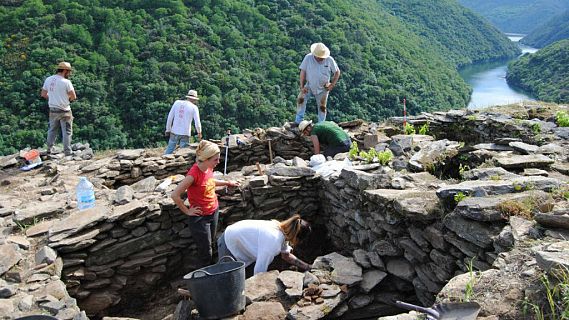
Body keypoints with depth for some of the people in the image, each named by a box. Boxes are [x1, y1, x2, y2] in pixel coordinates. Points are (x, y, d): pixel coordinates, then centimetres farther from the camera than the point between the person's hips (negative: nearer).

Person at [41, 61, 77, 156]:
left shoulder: (48, 79, 2)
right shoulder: (66, 82, -17)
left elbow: (43, 94, 9)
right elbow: (73, 96, -14)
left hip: (53, 110, 6)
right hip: (64, 110, -6)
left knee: (52, 130, 20)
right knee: (67, 131, 4)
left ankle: (49, 149, 27)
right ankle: (67, 151, 8)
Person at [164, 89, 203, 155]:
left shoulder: (177, 102, 4)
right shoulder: (194, 107, -3)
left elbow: (170, 117, 5)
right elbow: (197, 122, -1)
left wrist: (168, 129, 14)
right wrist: (199, 133, 15)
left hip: (174, 132, 3)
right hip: (185, 134, -3)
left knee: (168, 151, 10)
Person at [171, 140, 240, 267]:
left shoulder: (209, 168, -4)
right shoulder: (194, 174, -27)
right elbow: (175, 195, -25)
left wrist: (227, 183, 20)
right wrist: (187, 211, -15)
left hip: (214, 212, 7)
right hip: (200, 217, -7)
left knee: (210, 243, 19)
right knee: (206, 253, 3)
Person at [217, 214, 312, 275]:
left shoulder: (282, 230, -11)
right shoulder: (273, 241, -37)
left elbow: (286, 256, 8)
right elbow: (259, 272, -35)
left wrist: (307, 267, 4)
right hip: (228, 245, -8)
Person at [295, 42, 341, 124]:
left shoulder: (329, 60, -11)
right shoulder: (308, 58, -13)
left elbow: (337, 72, 1)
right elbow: (303, 71, -9)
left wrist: (332, 84, -6)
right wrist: (302, 86, -13)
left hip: (322, 88, 0)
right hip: (309, 86, 0)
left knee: (322, 107, 5)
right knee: (301, 99, -17)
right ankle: (298, 121, -8)